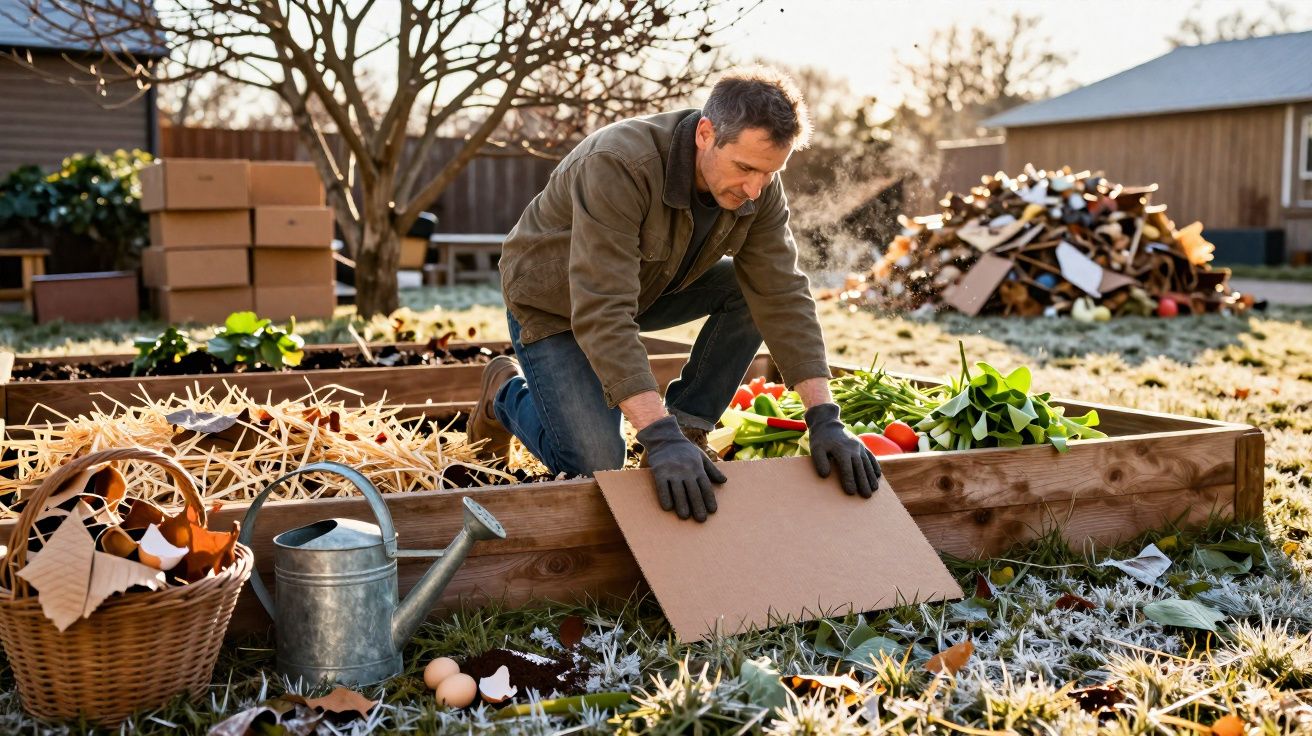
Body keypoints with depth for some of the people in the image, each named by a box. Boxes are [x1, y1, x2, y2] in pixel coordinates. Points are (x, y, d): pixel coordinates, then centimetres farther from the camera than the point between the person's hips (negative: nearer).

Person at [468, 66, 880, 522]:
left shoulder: (758, 185, -19)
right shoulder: (618, 167, -38)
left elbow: (784, 299, -19)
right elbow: (603, 316, -43)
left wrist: (825, 420, -28)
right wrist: (661, 437, -49)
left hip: (649, 286, 6)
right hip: (554, 301, -6)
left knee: (755, 288, -14)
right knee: (596, 467, -15)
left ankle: (689, 429, -2)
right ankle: (507, 392, 14)